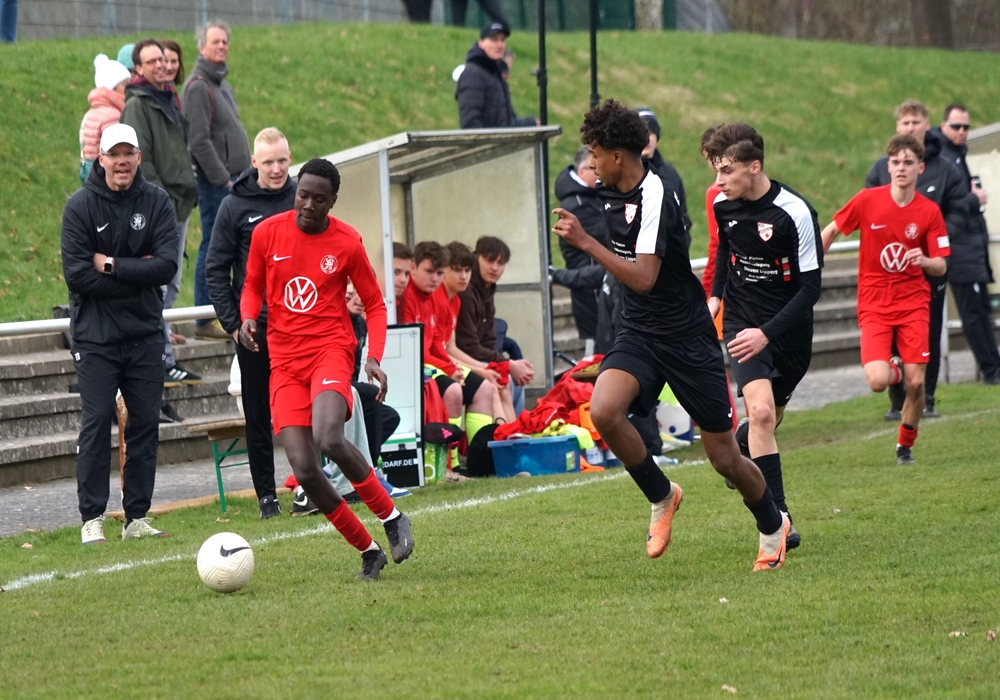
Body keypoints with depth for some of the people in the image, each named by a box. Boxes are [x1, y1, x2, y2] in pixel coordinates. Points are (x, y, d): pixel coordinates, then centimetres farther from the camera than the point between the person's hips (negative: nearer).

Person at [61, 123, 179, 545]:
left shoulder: (156, 202, 0)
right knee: (96, 423, -7)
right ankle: (92, 519, -2)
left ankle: (137, 518, 11)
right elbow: (76, 273, -14)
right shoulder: (81, 206, -5)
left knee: (145, 423, 3)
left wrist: (110, 265, -15)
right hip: (95, 335, -3)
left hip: (145, 332, 3)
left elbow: (166, 266, -10)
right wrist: (135, 273, -12)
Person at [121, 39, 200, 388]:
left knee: (170, 287, 12)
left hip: (178, 205, 9)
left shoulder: (169, 100, 19)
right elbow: (139, 158, -16)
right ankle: (163, 362, -9)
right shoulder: (137, 105, -9)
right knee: (158, 287, -9)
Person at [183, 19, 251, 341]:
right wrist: (223, 179, -18)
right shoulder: (198, 87, -11)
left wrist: (244, 176, 16)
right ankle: (205, 322, -5)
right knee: (213, 248, -7)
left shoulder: (222, 85, 18)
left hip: (231, 179, 9)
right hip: (214, 182, -9)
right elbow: (199, 141, -17)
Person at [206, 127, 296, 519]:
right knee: (259, 415, 3)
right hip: (254, 329, -1)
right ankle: (266, 495, 10)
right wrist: (232, 323, -6)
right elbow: (215, 270, 1)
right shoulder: (235, 206, -1)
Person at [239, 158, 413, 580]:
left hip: (331, 349, -3)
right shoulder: (267, 233, 2)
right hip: (284, 359, 3)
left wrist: (375, 357, -7)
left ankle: (392, 517, -9)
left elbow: (374, 304, 8)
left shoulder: (347, 243, -1)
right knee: (304, 470, -10)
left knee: (329, 439, -31)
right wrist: (248, 318, -6)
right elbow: (253, 286, 17)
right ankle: (368, 551, 7)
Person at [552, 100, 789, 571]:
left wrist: (585, 243, -31)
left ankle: (773, 526, 31)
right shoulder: (613, 194, 6)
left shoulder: (653, 196, -21)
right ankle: (661, 497, 0)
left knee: (724, 457, 2)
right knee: (603, 411, -23)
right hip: (639, 333, 7)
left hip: (686, 337, -7)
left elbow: (643, 278, -31)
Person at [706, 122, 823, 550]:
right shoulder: (723, 205, -5)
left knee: (771, 417, 14)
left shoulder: (795, 212, -20)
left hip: (789, 328, -1)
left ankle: (736, 448, 51)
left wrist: (767, 333, -25)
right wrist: (716, 295, 12)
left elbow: (810, 287, -17)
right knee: (760, 411, -20)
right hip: (742, 321, 1)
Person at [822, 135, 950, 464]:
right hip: (874, 305, -1)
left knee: (916, 383, -4)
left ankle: (905, 444, 22)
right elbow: (831, 231, 7)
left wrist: (926, 261, -24)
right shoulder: (867, 201, -7)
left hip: (913, 303, 1)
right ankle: (895, 368, 19)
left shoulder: (929, 212, -5)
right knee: (878, 381, -19)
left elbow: (941, 267, -1)